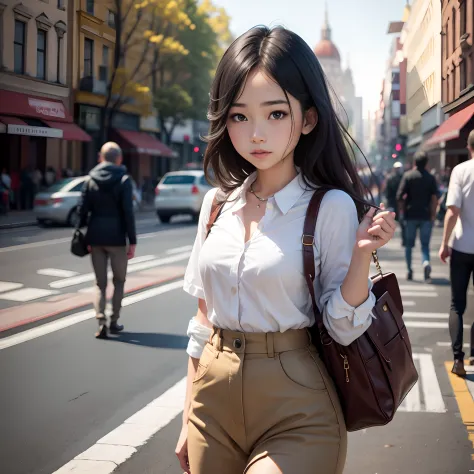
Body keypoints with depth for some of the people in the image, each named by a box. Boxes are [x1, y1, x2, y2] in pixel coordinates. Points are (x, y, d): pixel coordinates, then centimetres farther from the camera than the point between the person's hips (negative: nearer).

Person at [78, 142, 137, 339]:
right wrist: (132, 241, -7)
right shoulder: (123, 180, -5)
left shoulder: (91, 179, 5)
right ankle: (114, 321, 15)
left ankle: (101, 322, -6)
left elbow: (83, 210, 3)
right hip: (116, 237, -3)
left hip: (95, 237, 3)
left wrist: (83, 237, 9)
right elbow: (128, 213, -10)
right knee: (119, 281, 15)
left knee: (100, 283, 9)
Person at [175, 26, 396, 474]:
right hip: (212, 403, 5)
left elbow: (342, 329, -9)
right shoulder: (218, 203, 3)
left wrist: (361, 254, -24)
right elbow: (204, 316, 10)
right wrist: (190, 419, 11)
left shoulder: (331, 208, -10)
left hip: (295, 416, -4)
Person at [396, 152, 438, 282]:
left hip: (410, 215, 0)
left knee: (409, 244, 13)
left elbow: (399, 196, -8)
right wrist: (433, 214, -1)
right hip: (426, 216, 0)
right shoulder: (431, 178, 0)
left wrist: (401, 210, 6)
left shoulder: (408, 176, -2)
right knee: (425, 244, 4)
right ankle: (426, 263, -24)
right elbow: (434, 198, -8)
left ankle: (410, 271, 14)